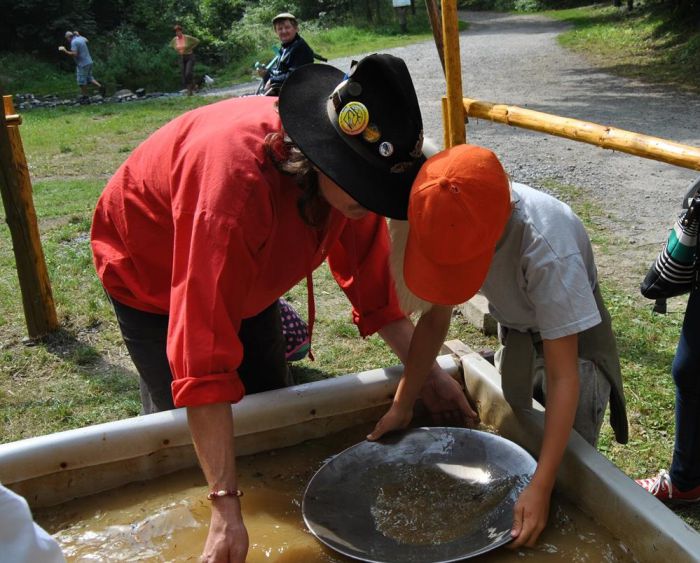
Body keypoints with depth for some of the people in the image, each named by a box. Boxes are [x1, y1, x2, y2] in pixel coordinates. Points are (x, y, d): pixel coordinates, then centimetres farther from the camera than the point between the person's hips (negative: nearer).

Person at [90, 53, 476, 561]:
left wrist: (428, 373, -13)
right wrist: (226, 507, -46)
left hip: (248, 271, 5)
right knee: (186, 427, 1)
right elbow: (204, 356, -47)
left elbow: (370, 277, -10)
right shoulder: (237, 177, -47)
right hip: (150, 271, -5)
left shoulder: (349, 168, -26)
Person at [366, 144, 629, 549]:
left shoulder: (546, 248, -42)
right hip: (515, 331, 5)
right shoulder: (459, 223, -26)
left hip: (571, 337, -5)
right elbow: (436, 316, -13)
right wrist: (403, 405, -16)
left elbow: (563, 376, -38)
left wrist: (541, 487, -41)